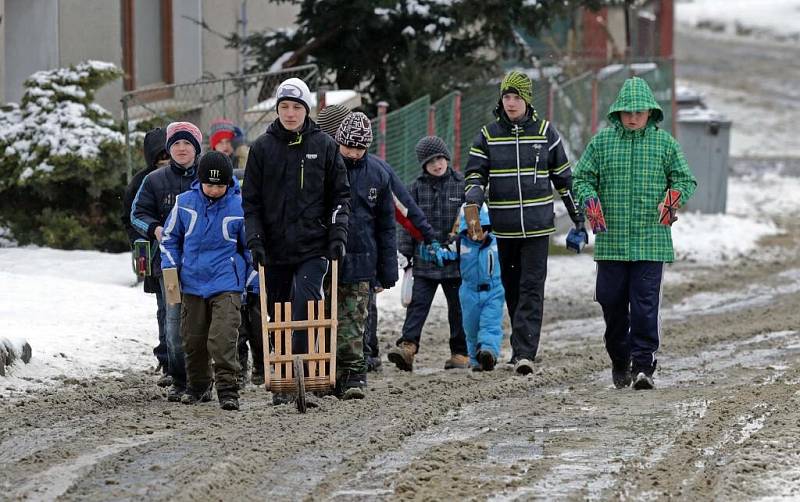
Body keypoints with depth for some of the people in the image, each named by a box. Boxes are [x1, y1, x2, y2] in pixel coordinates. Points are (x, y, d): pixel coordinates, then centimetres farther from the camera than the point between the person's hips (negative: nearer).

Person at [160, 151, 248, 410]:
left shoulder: (239, 206, -5)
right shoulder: (185, 203, 0)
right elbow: (170, 238, 13)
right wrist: (170, 269, 3)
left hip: (227, 284, -3)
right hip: (192, 283, 3)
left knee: (223, 338, -16)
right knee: (193, 339, 11)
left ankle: (228, 391, -13)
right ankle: (197, 387, 29)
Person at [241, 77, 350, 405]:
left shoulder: (324, 145, 3)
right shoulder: (263, 147, 5)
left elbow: (340, 194, 7)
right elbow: (251, 200, 6)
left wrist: (338, 236, -3)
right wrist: (255, 241, -4)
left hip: (313, 247, -2)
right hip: (275, 249, 2)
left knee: (304, 311, -17)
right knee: (278, 317, 8)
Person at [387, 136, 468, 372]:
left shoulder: (462, 185, 0)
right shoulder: (418, 188, 4)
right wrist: (405, 253, 4)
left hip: (455, 259, -1)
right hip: (424, 261, 1)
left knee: (457, 307, 7)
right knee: (418, 303, -8)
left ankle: (460, 353, 15)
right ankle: (407, 346, -17)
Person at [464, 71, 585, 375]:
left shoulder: (545, 132, 4)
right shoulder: (488, 135, 5)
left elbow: (563, 177, 11)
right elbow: (475, 173, 5)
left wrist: (578, 218, 12)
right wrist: (474, 196, -19)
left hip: (537, 225, -2)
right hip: (504, 227, 2)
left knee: (532, 288, -9)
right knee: (512, 288, 10)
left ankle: (525, 352, -15)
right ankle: (522, 345, 23)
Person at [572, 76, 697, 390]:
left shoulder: (665, 143, 6)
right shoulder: (602, 141, 6)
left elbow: (685, 179, 10)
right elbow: (582, 177, 9)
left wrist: (674, 197, -11)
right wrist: (590, 199, -11)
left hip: (651, 240, -1)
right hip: (611, 240, 1)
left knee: (645, 304, -7)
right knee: (612, 303, 6)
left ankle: (643, 364, -5)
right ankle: (619, 361, 23)